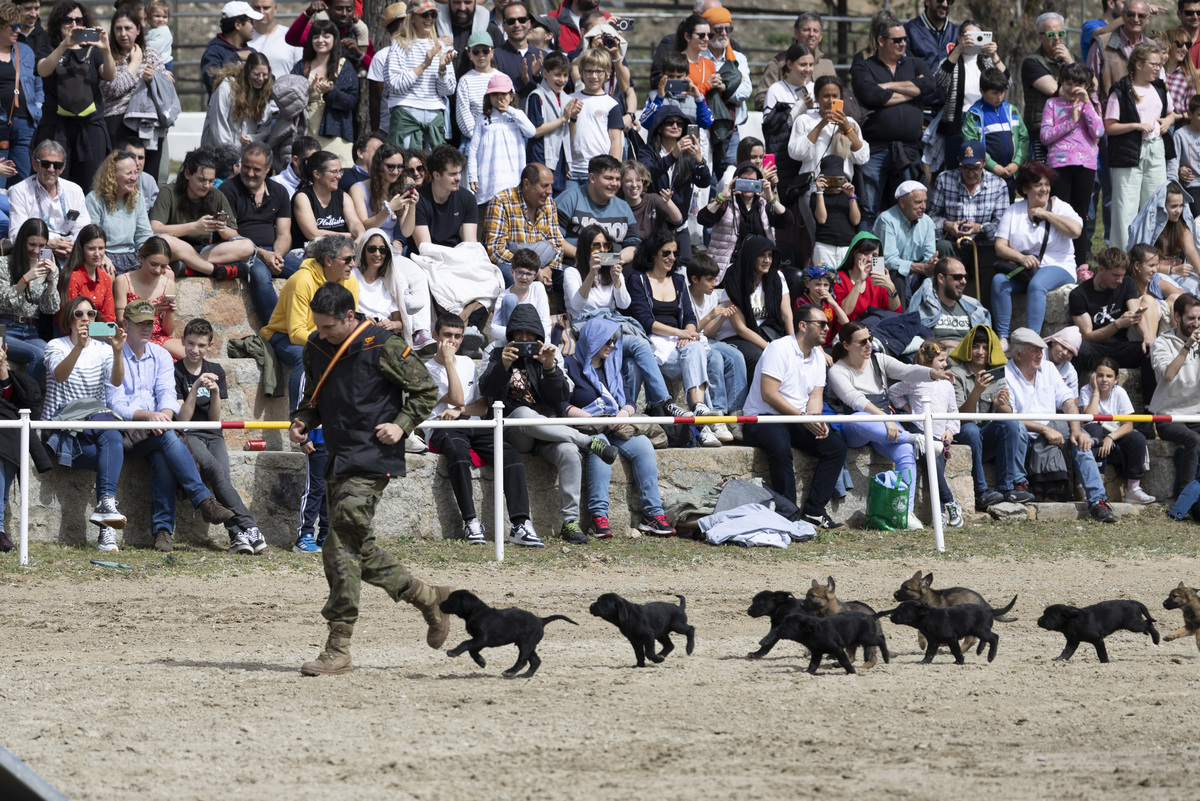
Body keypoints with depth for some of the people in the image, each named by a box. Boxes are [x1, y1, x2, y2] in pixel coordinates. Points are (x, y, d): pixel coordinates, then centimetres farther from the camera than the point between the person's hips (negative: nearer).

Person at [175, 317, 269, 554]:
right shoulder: (176, 373, 2)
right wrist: (195, 388, -18)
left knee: (221, 478, -26)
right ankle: (249, 528, -39)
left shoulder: (216, 372, 15)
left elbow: (215, 419, 9)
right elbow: (182, 419, -8)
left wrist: (215, 392, -8)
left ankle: (238, 535, -41)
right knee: (215, 470, -32)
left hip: (212, 436, 4)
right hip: (187, 436, -4)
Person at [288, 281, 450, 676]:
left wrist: (401, 424, -15)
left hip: (372, 460, -8)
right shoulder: (316, 348, 9)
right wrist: (302, 421, 3)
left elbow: (426, 390, -2)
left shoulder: (384, 346, -10)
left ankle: (338, 649, -13)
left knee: (342, 546, -14)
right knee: (356, 546, 10)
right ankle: (426, 596, 27)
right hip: (338, 460, 8)